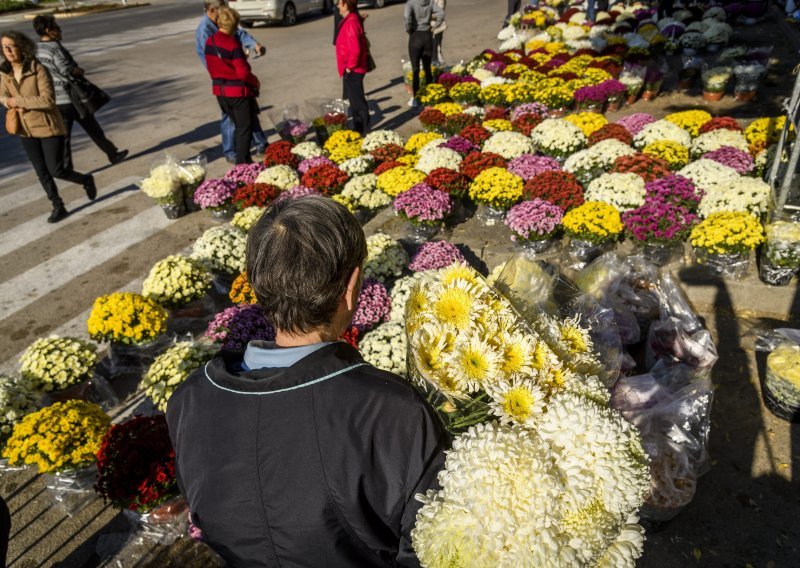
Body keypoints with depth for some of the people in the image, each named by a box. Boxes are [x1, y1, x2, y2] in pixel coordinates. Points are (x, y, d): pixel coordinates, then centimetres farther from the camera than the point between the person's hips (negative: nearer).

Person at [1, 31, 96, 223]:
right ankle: (58, 207, 24)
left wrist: (17, 101, -19)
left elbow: (48, 100, -22)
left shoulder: (38, 69, -15)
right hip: (26, 131, 6)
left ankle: (86, 180, 27)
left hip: (48, 127, -6)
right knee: (42, 173, 10)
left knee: (56, 171, -2)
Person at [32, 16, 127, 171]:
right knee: (93, 130, 8)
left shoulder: (35, 51, 9)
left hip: (54, 101, 7)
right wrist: (80, 71, -4)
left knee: (63, 135, 8)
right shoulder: (54, 47, -16)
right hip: (71, 98, -7)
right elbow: (67, 70, -24)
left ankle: (66, 168, 6)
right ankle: (113, 154, 22)